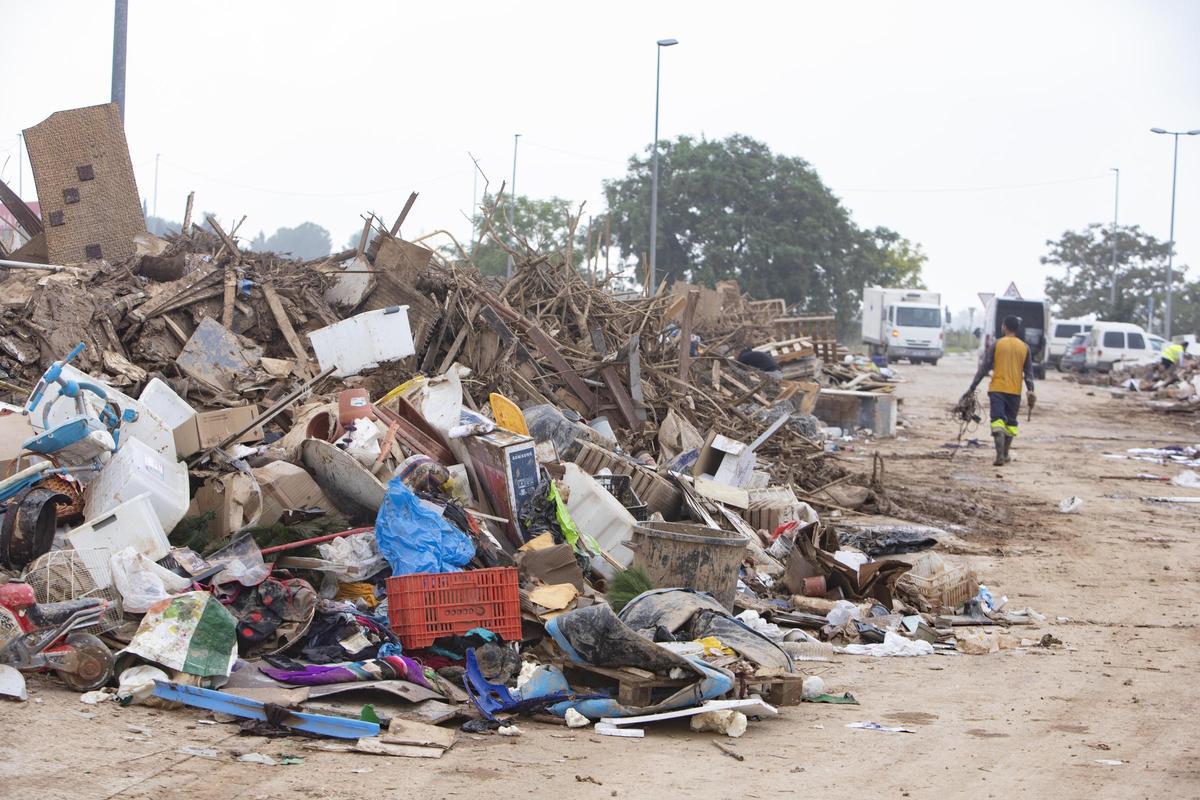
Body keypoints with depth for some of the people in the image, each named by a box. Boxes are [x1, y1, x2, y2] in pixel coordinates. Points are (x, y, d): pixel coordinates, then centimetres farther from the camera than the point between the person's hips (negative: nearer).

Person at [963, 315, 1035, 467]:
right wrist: (1031, 392, 7)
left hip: (997, 389, -3)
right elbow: (1029, 372, 4)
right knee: (1010, 423, 16)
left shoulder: (997, 344, -3)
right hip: (1015, 391, 3)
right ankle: (1005, 454, 25)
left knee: (998, 421, -7)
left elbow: (984, 368, -3)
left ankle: (1000, 456, -21)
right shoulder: (1024, 347, 5)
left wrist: (972, 388, 1)